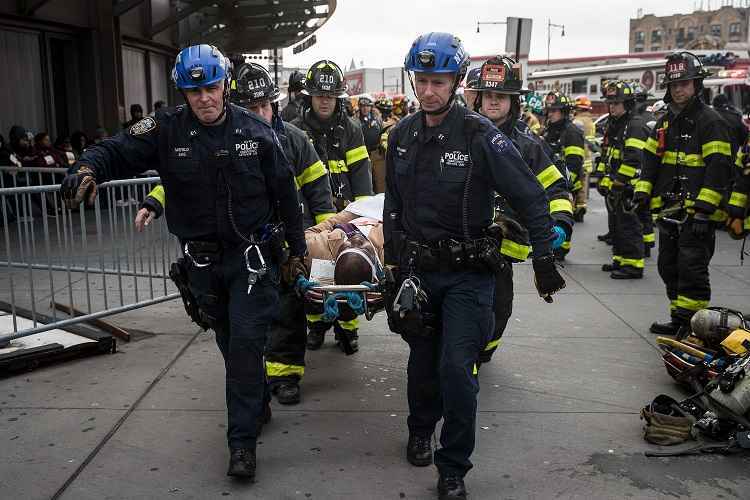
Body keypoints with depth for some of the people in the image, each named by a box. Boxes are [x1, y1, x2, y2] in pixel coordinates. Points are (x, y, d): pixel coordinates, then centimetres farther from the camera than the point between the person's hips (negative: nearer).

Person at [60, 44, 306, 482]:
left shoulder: (255, 130, -5)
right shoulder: (167, 130, -5)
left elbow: (285, 191, 1)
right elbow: (118, 151, -12)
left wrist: (297, 249, 3)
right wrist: (89, 167, -37)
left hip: (253, 254, -2)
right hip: (203, 260, 2)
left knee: (246, 341, -9)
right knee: (231, 343, 16)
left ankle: (243, 441, 4)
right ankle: (259, 407, 41)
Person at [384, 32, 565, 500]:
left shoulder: (480, 135, -13)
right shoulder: (402, 135, 4)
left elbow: (531, 196, -10)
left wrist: (545, 260, -13)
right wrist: (394, 264, 11)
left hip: (468, 273, -4)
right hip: (418, 268, 5)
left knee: (456, 368, -8)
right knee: (423, 360, 17)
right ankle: (421, 430, 43)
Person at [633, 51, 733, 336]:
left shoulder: (710, 121, -7)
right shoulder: (665, 122, 16)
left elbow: (719, 168, -14)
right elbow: (651, 160, 18)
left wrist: (704, 209, -21)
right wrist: (643, 192, 3)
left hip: (697, 212, -8)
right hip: (670, 211, 8)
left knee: (691, 269, -9)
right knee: (669, 268, 13)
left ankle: (692, 326, -1)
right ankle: (678, 320, 24)